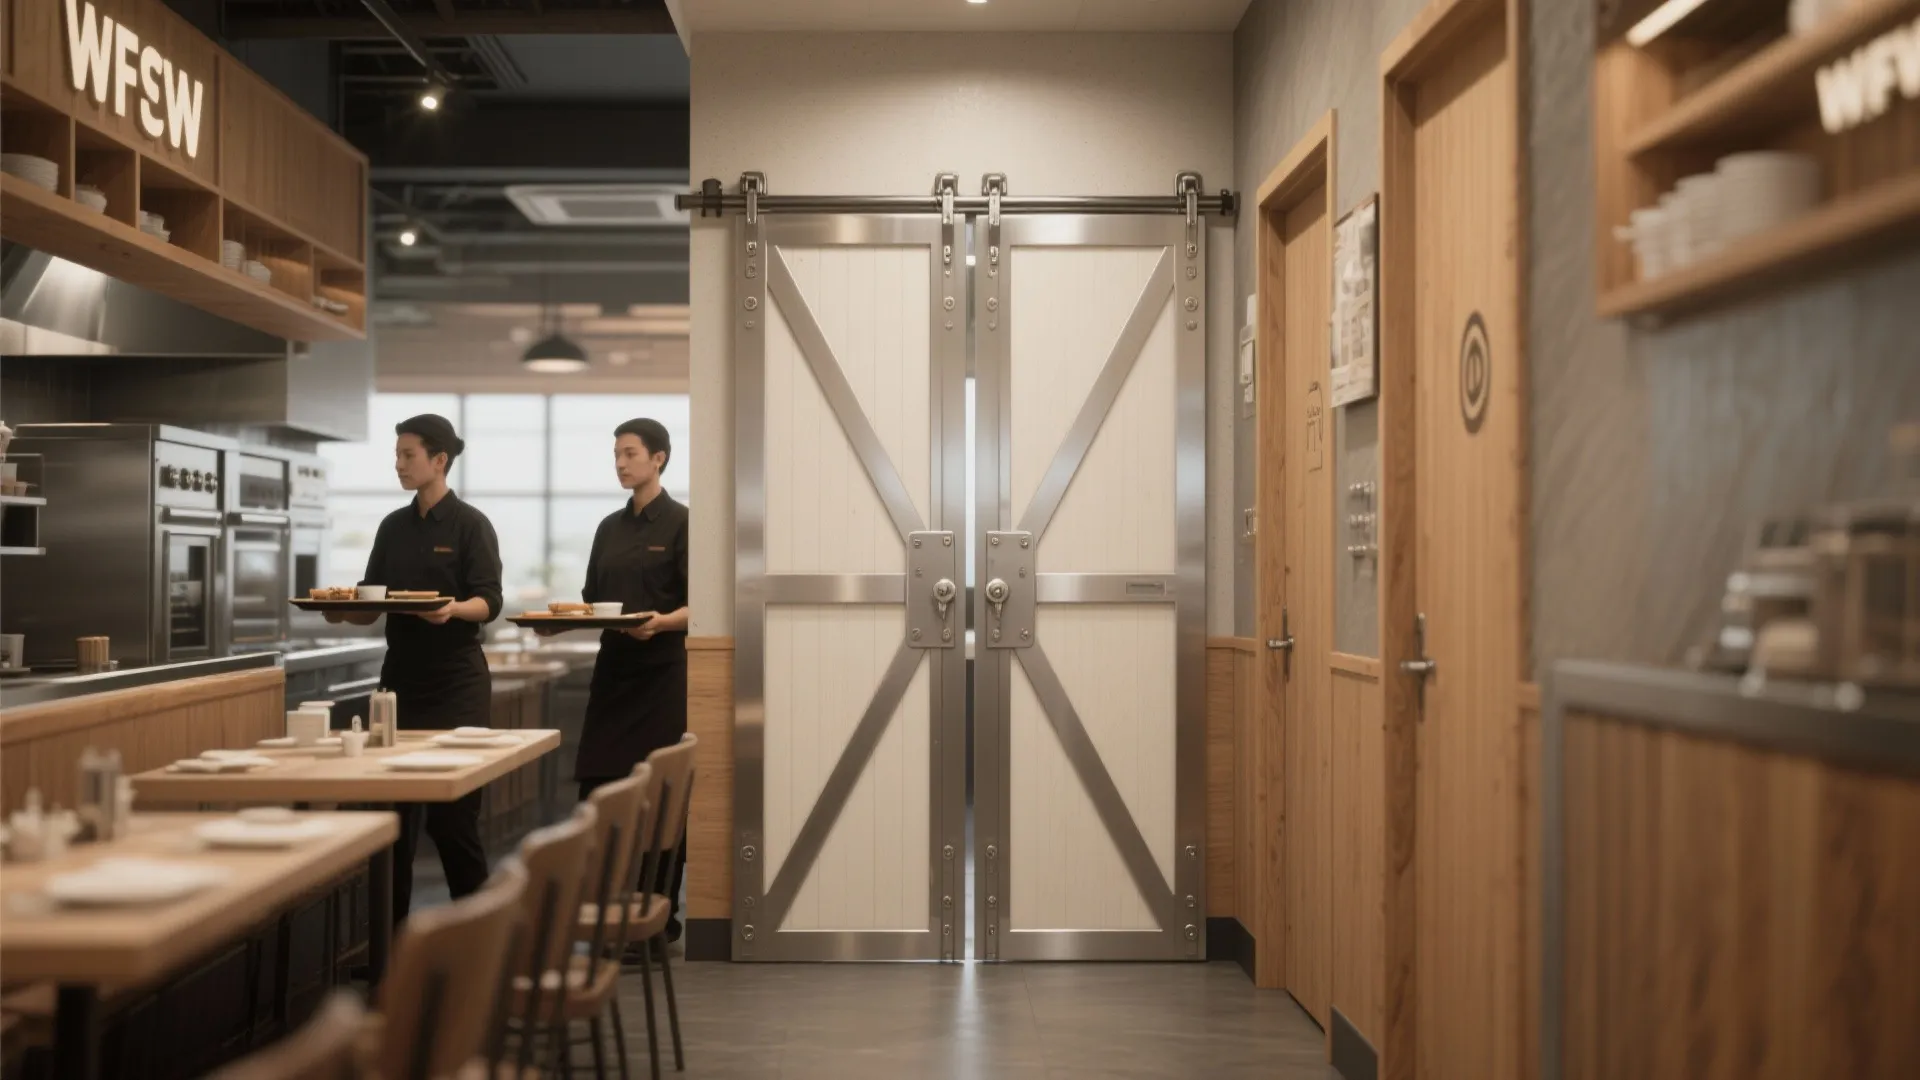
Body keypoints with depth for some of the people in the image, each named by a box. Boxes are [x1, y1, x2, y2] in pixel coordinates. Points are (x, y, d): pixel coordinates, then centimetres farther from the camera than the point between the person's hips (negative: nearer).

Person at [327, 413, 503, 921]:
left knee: (452, 809, -3)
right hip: (402, 678, 5)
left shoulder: (470, 525, -4)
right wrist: (343, 611, -10)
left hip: (456, 683, -5)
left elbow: (489, 603, -11)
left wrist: (453, 609, -31)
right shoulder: (393, 527, 11)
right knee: (395, 805, 4)